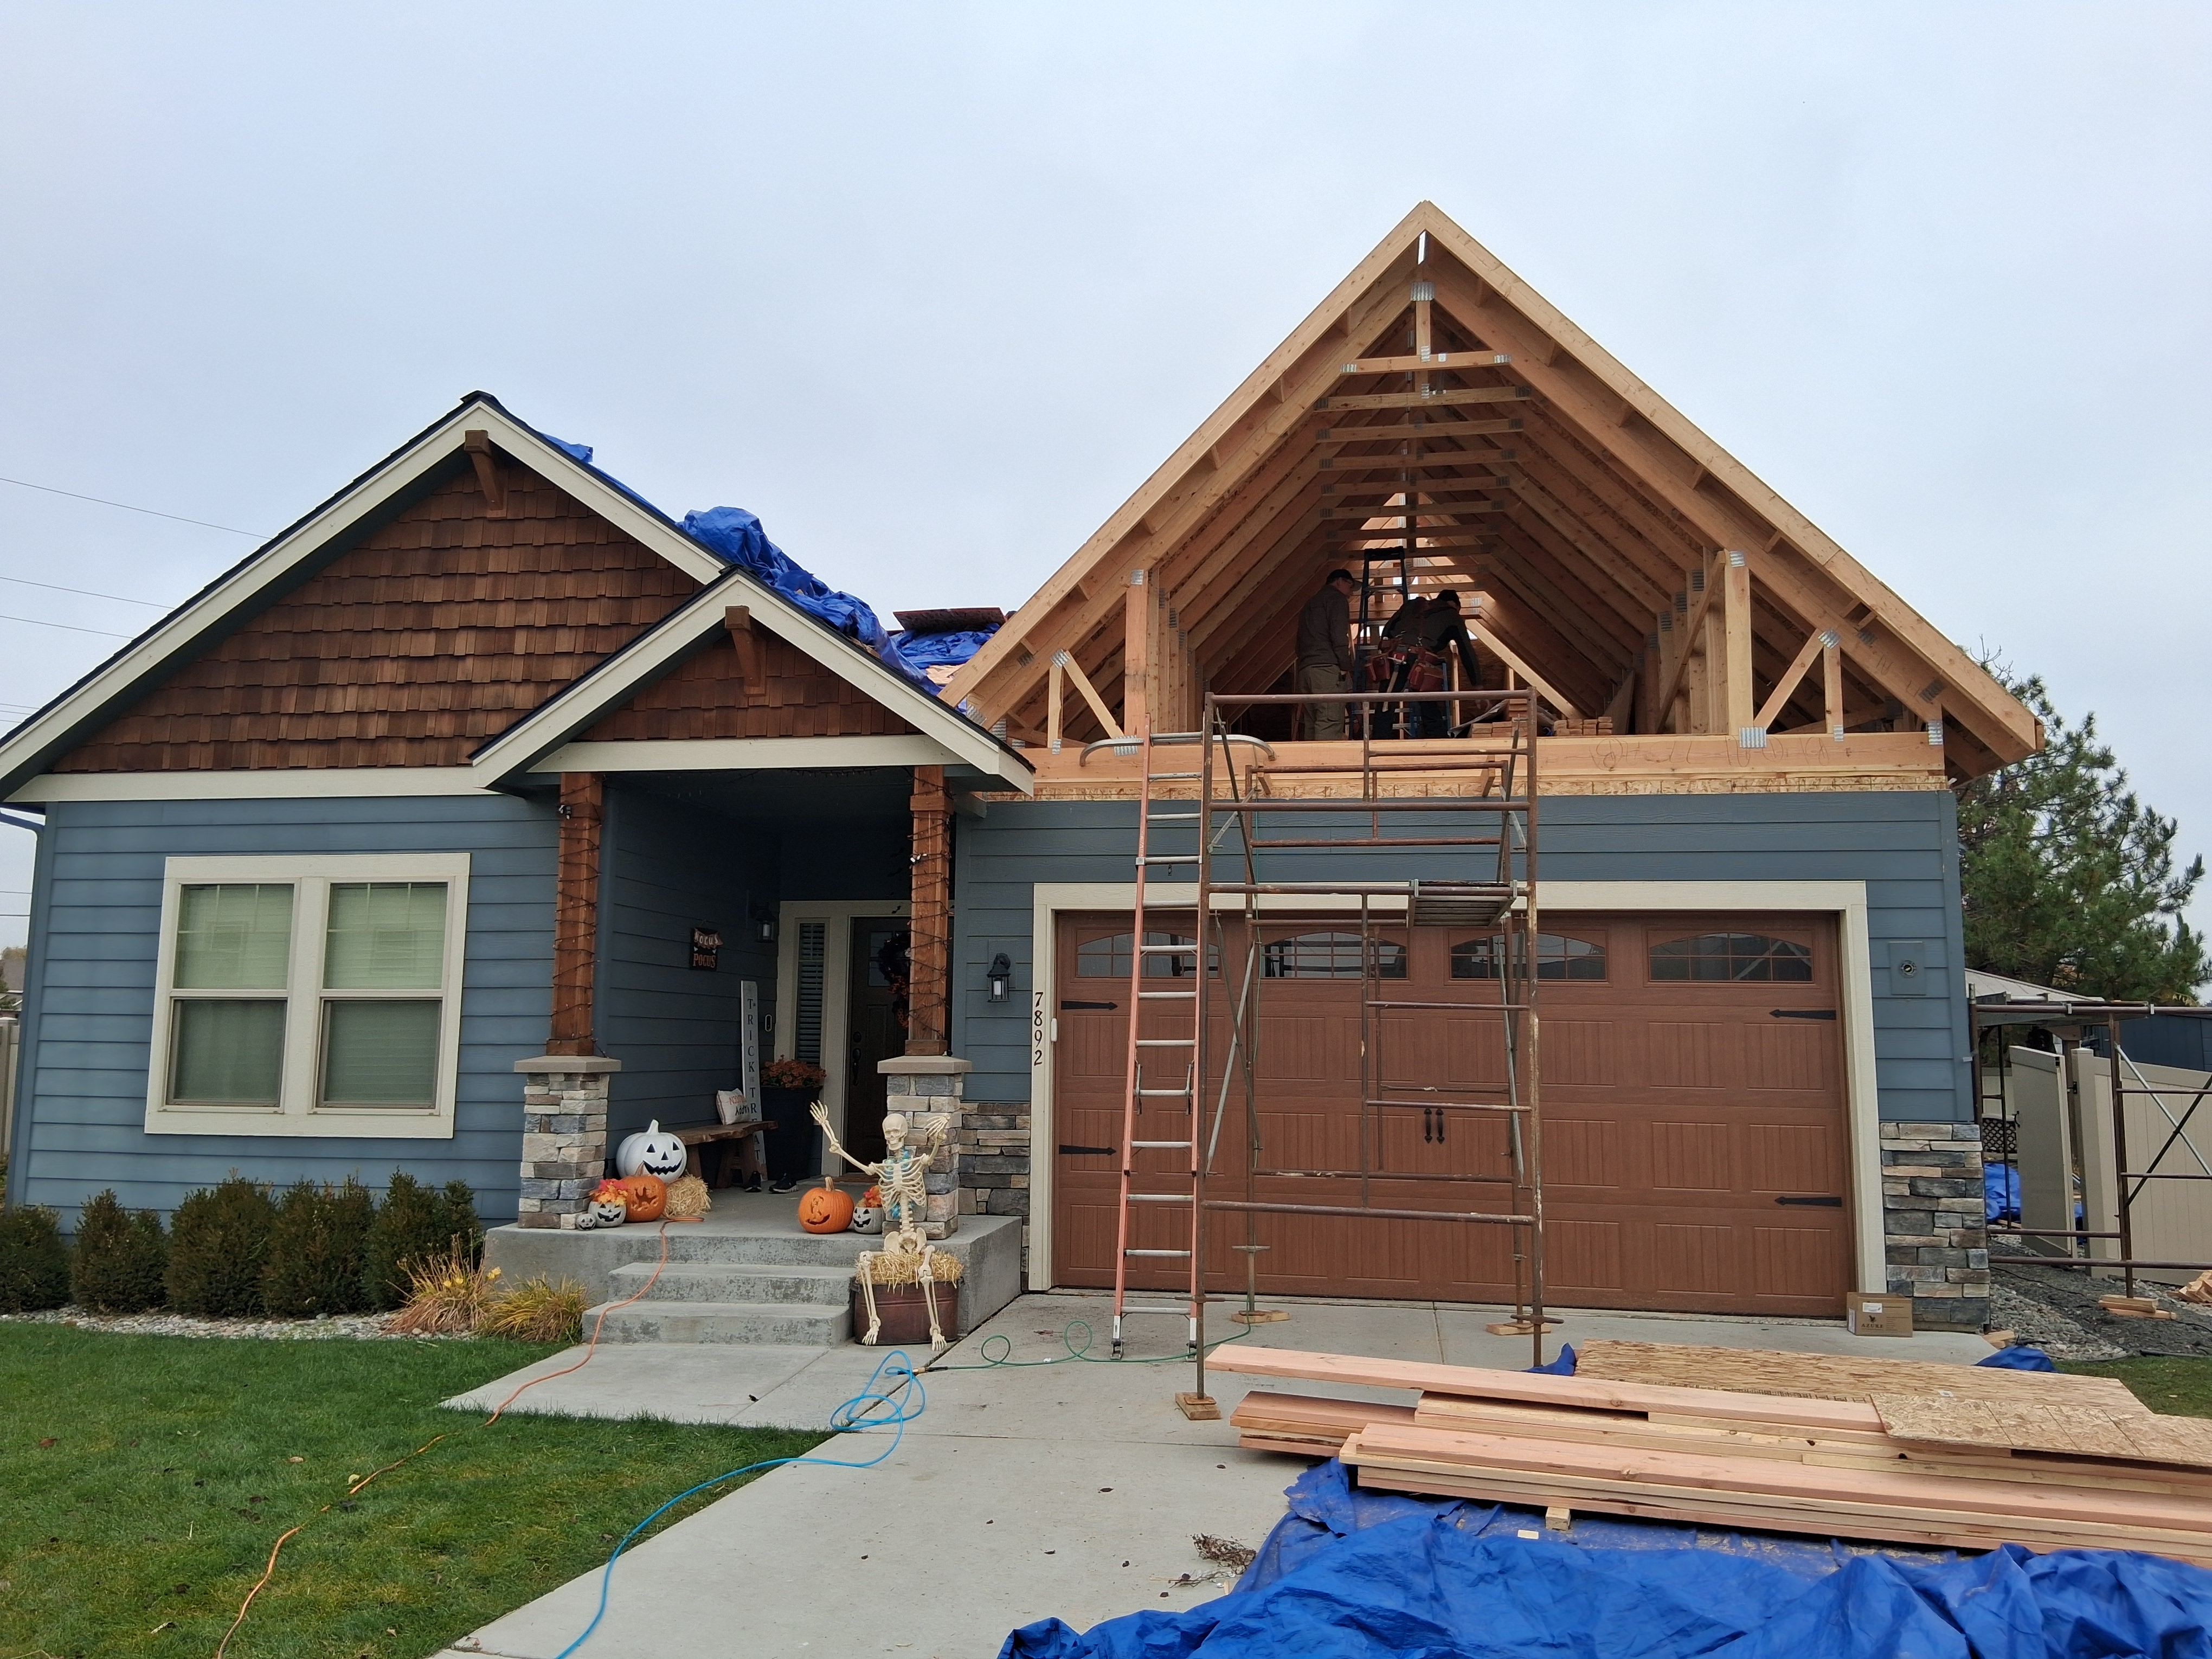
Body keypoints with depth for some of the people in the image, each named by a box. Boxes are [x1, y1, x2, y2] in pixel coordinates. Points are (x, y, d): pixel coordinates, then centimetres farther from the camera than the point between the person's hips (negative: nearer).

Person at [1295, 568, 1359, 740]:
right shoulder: (1337, 598, 4)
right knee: (1330, 726, -16)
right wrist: (1346, 668, -8)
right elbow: (1339, 636, -10)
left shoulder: (1311, 602, 30)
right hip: (1327, 668, -8)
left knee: (1312, 728, 4)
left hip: (1304, 669, 8)